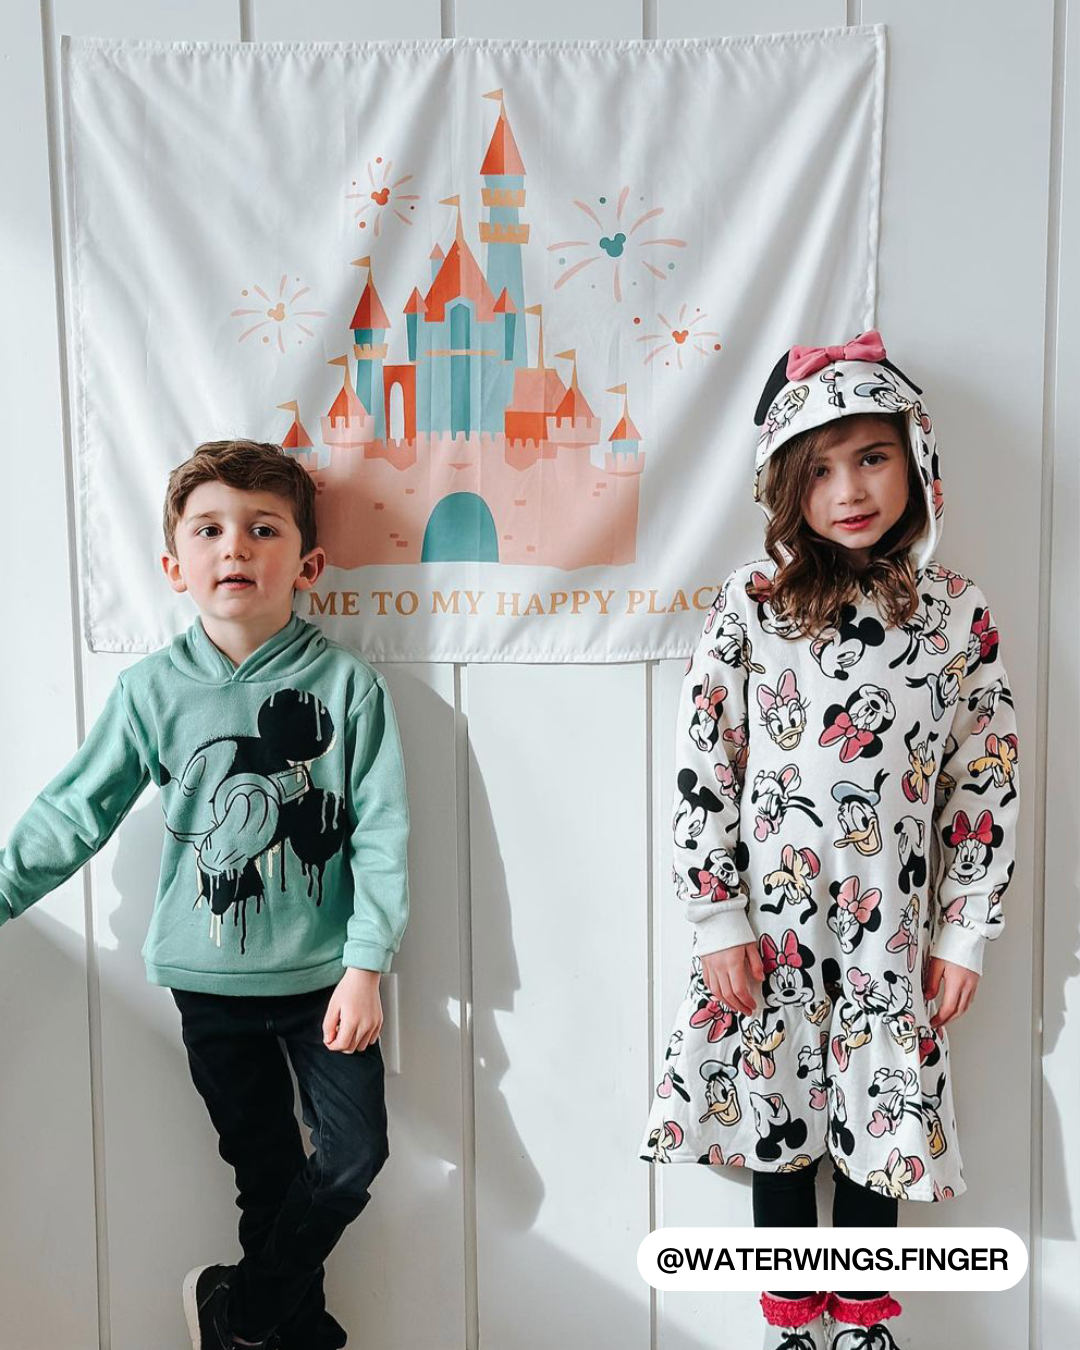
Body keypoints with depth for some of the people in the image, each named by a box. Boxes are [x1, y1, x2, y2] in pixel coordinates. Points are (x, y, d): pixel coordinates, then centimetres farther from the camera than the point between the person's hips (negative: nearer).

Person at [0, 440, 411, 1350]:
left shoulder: (346, 684, -11)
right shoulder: (152, 690, -6)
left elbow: (382, 830, -10)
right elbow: (74, 813, 2)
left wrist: (365, 965, -13)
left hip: (322, 973, 0)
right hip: (211, 978, 1)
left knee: (356, 1152, 3)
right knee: (266, 1168, 14)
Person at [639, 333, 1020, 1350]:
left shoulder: (958, 614, -2)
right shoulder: (750, 604, -6)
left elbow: (987, 782, 2)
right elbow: (700, 767, -6)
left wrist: (963, 935, 2)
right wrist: (716, 920, -6)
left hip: (890, 932, 1)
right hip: (768, 924, 0)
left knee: (878, 1129, 14)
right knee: (773, 1122, 13)